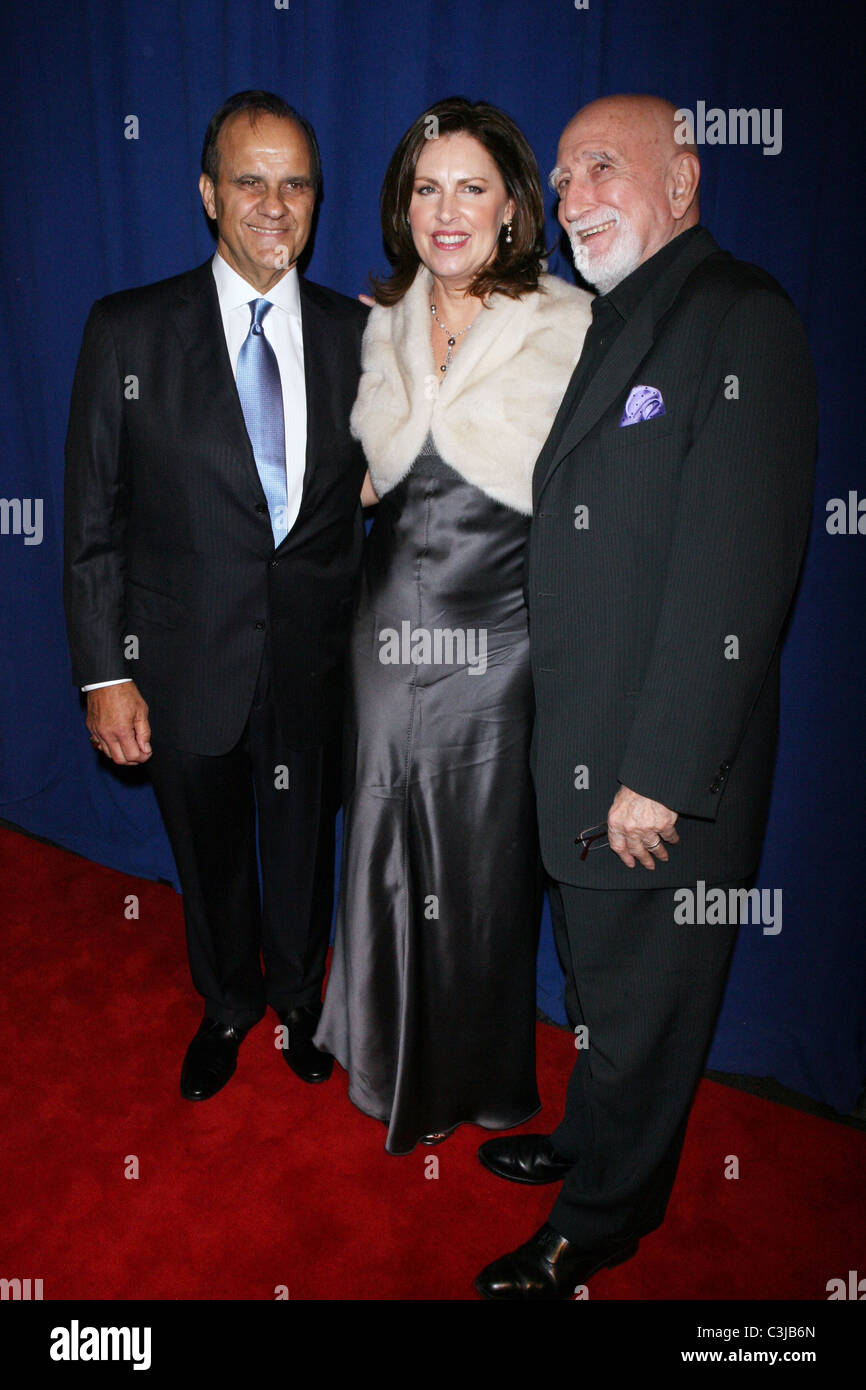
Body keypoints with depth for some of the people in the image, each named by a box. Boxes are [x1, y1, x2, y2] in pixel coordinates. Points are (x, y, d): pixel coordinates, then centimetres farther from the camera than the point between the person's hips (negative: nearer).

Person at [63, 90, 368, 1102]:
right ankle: (228, 1005, 48)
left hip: (316, 660, 1)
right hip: (187, 664, -1)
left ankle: (298, 998, 48)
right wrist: (104, 674, -9)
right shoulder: (128, 330, -5)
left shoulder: (356, 334, 1)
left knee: (305, 846, 19)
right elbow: (92, 517, -6)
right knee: (210, 855, 19)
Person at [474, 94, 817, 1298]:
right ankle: (589, 1140, 48)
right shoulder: (610, 325, 15)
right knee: (597, 980, 25)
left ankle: (600, 1219, 35)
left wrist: (659, 776, -22)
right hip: (580, 747, 8)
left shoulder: (740, 318, -14)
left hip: (662, 768, -8)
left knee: (638, 1003, 12)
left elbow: (737, 577, -22)